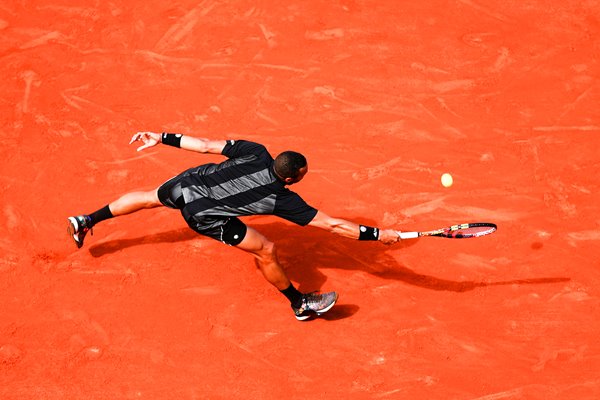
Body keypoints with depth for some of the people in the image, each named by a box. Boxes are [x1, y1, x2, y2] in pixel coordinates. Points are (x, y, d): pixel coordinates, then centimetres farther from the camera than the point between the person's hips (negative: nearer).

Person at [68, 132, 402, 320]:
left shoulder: (255, 151, -9)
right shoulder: (283, 200, -19)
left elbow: (205, 145, -5)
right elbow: (331, 224, -20)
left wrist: (163, 138, 3)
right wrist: (377, 235, -17)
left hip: (187, 182, 6)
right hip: (202, 214, -6)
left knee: (150, 197, 33)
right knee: (266, 250, 0)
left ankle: (86, 221, 49)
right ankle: (301, 304, 16)